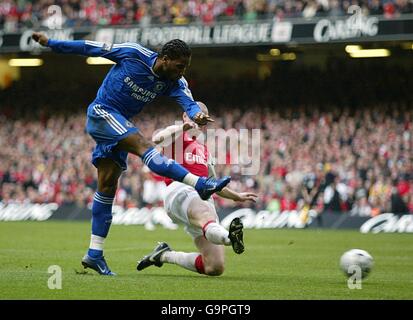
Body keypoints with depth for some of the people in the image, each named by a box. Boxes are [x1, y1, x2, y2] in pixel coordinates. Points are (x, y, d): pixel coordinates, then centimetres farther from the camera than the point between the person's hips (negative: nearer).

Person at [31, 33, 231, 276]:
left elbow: (187, 100, -23)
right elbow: (93, 48, -6)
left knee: (108, 187, 4)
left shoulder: (174, 82, -4)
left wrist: (196, 114, -47)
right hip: (101, 113, -7)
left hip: (120, 124, 7)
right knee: (144, 146, -26)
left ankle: (94, 254, 5)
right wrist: (51, 43, 0)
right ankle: (200, 185, -41)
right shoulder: (133, 54, -15)